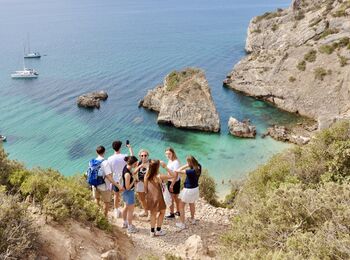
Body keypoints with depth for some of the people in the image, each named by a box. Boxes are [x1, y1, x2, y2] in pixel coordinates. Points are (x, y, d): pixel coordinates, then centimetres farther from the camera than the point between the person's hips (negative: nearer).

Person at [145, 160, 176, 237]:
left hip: (150, 198, 5)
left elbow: (145, 189, 2)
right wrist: (165, 167, -19)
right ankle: (158, 230, 25)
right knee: (162, 212, 20)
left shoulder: (147, 176, -8)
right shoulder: (159, 177, -24)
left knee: (153, 214, 22)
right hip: (157, 198, -5)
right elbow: (172, 175, -20)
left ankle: (152, 231, 32)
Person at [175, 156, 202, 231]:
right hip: (195, 189, 7)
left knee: (181, 206, 10)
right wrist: (187, 166, -6)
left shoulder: (191, 171, -32)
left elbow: (178, 170, -30)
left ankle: (182, 224, 15)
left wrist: (186, 166, -22)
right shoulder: (199, 168, -12)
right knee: (192, 204, 30)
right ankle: (192, 219, 48)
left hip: (188, 190, -7)